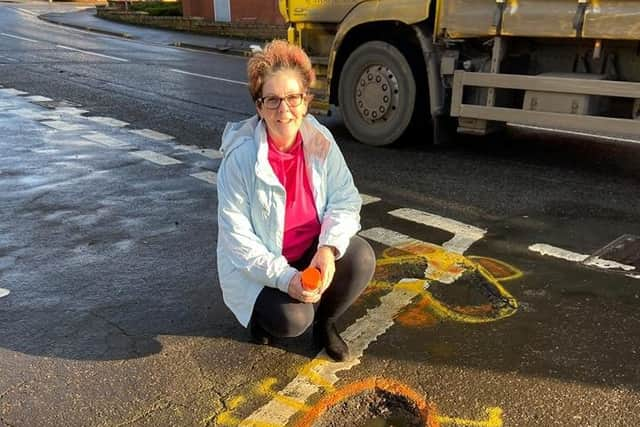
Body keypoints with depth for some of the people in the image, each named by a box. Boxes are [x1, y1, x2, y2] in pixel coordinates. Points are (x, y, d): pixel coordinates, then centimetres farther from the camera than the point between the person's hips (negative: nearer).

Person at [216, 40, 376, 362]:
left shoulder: (320, 140, -13)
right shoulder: (240, 158, -23)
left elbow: (345, 199, -9)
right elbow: (237, 238, -20)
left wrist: (328, 248, -27)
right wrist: (285, 278, -28)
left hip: (313, 252, 4)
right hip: (259, 266, -3)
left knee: (361, 257, -22)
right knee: (292, 320, -26)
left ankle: (324, 321, 7)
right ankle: (262, 311, 14)